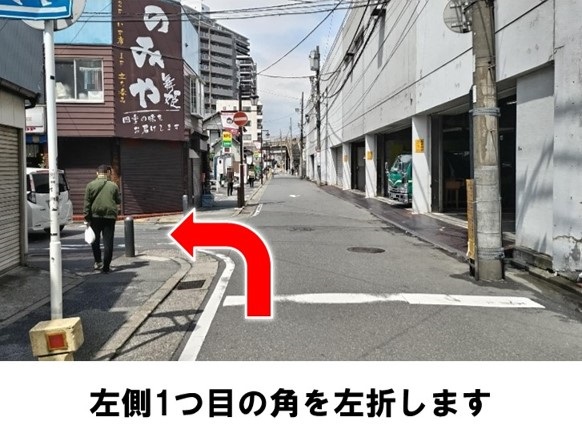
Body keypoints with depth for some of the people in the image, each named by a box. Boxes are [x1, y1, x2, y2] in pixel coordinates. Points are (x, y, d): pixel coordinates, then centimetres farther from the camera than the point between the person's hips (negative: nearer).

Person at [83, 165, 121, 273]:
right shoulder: (113, 186, 0)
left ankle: (98, 262, 19)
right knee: (108, 242, 2)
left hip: (95, 215, 0)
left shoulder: (90, 185, -1)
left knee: (95, 240, 18)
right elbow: (118, 201, 9)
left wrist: (86, 218, 0)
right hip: (110, 216, 0)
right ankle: (106, 266, 2)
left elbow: (87, 203, -3)